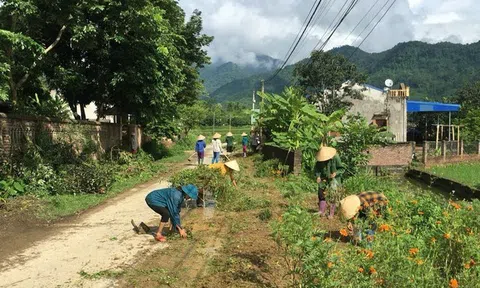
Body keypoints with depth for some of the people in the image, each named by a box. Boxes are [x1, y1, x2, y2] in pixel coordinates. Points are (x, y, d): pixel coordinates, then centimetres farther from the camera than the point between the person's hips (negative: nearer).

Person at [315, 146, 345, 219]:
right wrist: (318, 176, -15)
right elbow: (317, 168, 2)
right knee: (322, 195, 0)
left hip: (334, 179, -3)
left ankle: (331, 214, 9)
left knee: (333, 197, -1)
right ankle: (322, 212, 9)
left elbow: (342, 169, -11)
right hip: (323, 179, 3)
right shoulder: (320, 159, -10)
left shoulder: (335, 158, -20)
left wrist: (335, 173, -28)